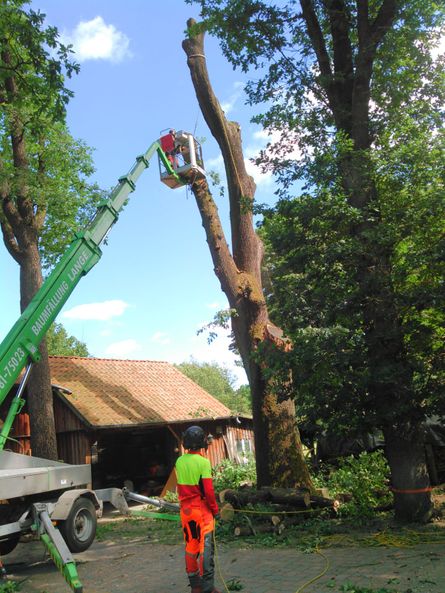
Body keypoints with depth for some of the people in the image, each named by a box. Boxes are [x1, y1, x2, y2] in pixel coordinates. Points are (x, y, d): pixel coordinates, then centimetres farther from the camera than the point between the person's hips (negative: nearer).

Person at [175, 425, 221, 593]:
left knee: (190, 547, 15)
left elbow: (180, 487, 8)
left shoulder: (179, 462, 0)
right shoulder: (203, 462, -16)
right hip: (202, 509, -6)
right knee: (205, 547, 2)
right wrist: (215, 509, -3)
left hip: (185, 510, 6)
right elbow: (208, 490, -16)